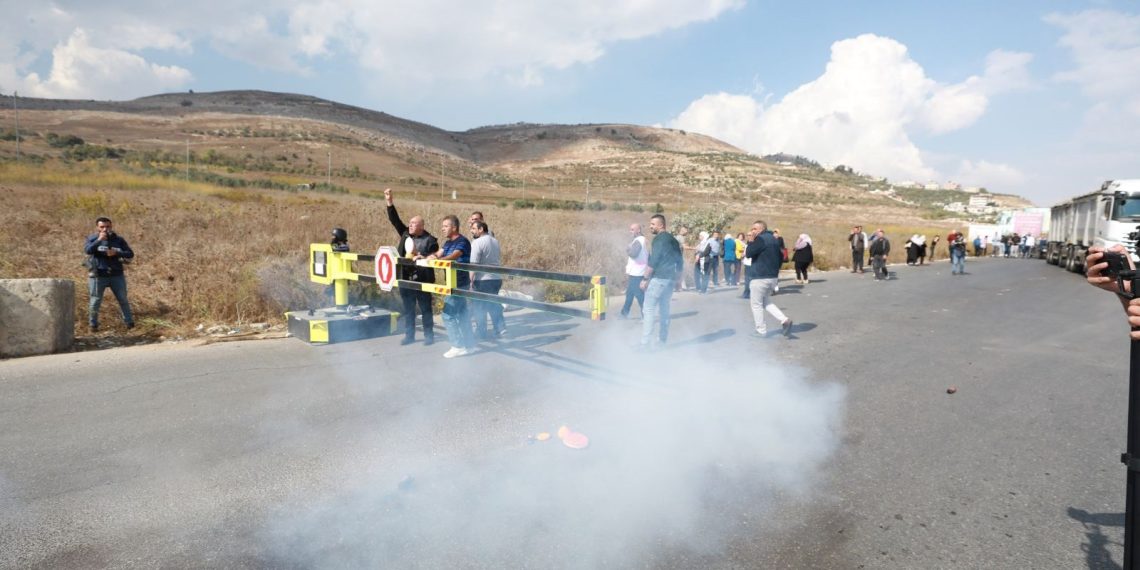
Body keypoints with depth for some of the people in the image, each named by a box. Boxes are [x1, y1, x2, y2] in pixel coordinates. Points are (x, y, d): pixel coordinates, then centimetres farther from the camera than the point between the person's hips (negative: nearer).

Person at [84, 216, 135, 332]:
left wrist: (116, 253, -16)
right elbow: (87, 250, -19)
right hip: (98, 276, -1)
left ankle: (129, 322, 17)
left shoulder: (118, 239, 4)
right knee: (95, 301, 4)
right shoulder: (92, 238, 0)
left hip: (116, 275, 2)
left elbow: (130, 254, -1)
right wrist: (99, 240, -28)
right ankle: (93, 324, 17)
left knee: (123, 300, 7)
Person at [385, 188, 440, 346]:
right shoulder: (405, 234, 8)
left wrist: (423, 257, -22)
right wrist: (389, 201, -2)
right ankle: (409, 335, 21)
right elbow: (395, 220, 5)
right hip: (405, 279, 5)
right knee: (408, 309, 12)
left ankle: (429, 336, 14)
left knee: (425, 309, 5)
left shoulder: (430, 240, -6)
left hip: (422, 280, -5)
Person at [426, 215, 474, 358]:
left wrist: (435, 259, -41)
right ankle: (468, 344, 21)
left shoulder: (462, 241, -15)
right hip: (455, 283, 9)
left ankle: (458, 346, -4)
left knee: (448, 315, -9)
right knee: (461, 314, 13)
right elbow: (438, 254, 3)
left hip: (459, 283, -9)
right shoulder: (448, 242, 14)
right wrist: (432, 256, -18)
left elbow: (453, 257, -29)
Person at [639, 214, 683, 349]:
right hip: (669, 279, 9)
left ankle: (645, 343, -11)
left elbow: (652, 261, -19)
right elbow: (680, 260, 17)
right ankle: (663, 339, 20)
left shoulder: (658, 239, -12)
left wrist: (645, 279, -15)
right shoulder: (673, 240, 14)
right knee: (664, 309, 15)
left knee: (649, 310, -7)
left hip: (657, 278, -9)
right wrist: (678, 274, 25)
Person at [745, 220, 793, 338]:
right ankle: (784, 320, 5)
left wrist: (751, 240, -8)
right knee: (766, 302, 21)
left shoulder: (761, 239, -15)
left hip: (760, 277, -9)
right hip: (773, 276, 9)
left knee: (756, 304, 4)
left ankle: (761, 330, 9)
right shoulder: (773, 239, 14)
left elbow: (748, 253, -17)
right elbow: (781, 257, 20)